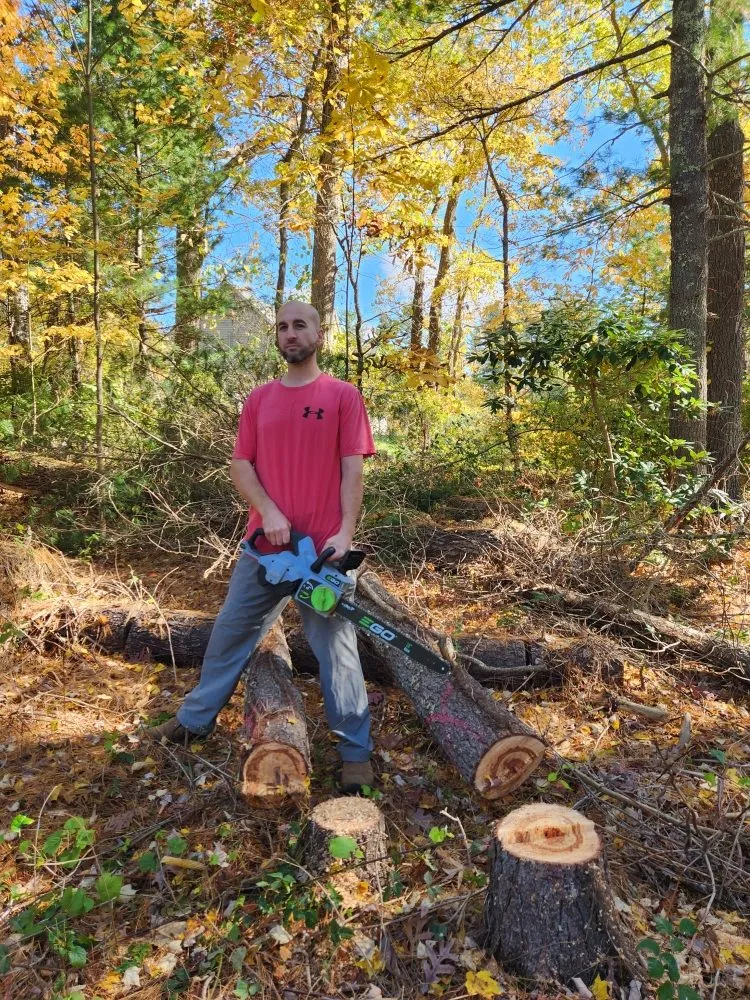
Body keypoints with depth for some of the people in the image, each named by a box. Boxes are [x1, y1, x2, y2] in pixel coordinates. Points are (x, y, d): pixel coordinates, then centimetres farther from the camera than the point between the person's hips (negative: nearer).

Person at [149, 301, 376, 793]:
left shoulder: (343, 396, -2)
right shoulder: (260, 398, 9)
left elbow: (352, 470, -7)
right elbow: (241, 464, 6)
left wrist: (345, 533, -18)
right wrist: (268, 511, -11)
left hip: (321, 547, -4)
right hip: (265, 544, 5)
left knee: (336, 647, 5)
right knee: (231, 632, 18)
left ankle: (356, 748, 21)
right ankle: (196, 719, 40)